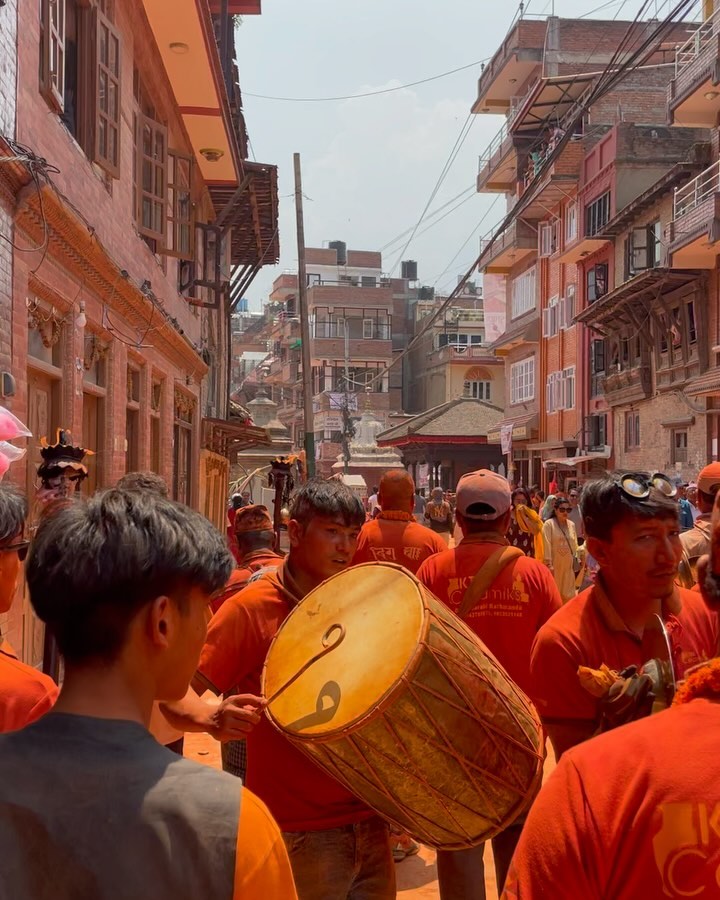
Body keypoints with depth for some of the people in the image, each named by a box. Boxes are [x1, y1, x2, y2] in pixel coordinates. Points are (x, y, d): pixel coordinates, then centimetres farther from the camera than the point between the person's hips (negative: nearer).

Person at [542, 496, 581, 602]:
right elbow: (547, 545, -13)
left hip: (568, 565, 5)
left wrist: (577, 560, 13)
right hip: (555, 564, -5)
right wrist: (548, 564, -16)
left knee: (568, 593, 11)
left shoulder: (571, 524, 6)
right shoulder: (549, 524, -10)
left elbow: (574, 545, 13)